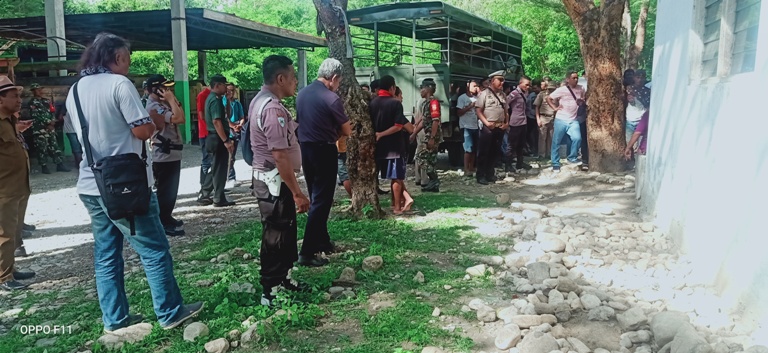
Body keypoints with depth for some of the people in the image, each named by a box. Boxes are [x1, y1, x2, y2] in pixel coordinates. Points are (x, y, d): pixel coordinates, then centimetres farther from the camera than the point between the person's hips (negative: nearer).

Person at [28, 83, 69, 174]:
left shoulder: (46, 100, 16)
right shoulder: (32, 103, -4)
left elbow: (52, 111, 13)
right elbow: (36, 116, -12)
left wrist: (52, 121, -5)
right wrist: (48, 122, -11)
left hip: (50, 128, 6)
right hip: (40, 129, -6)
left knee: (54, 146, 5)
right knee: (42, 149, -3)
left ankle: (59, 165, 7)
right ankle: (44, 167, 3)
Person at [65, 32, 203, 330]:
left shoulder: (75, 90, 12)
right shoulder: (119, 83, -12)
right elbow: (143, 130, -17)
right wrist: (153, 119, 5)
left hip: (91, 186, 8)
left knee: (106, 255, 13)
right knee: (154, 251, 2)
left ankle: (114, 319, 20)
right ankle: (170, 313, 10)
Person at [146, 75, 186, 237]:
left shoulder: (162, 104, 14)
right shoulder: (154, 107, -17)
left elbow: (182, 119, 13)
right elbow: (178, 118, -27)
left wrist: (172, 99, 7)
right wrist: (171, 99, -15)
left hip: (172, 154, 10)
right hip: (164, 155, -10)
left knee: (170, 190, 18)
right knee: (165, 190, -2)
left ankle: (167, 220, 30)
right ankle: (164, 224, 6)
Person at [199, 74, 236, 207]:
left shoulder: (211, 98, 16)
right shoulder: (216, 100, -16)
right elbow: (217, 122, -24)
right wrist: (226, 140, -26)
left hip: (214, 138, 10)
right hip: (218, 139, -10)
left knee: (215, 168, 16)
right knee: (219, 169, -2)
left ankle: (204, 196, 21)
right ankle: (219, 199, 5)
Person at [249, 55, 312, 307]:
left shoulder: (261, 100, 11)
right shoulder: (272, 108, -23)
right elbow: (280, 156, -26)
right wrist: (297, 193, -23)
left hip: (268, 178, 11)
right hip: (275, 181, -11)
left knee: (283, 231, 20)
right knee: (277, 235, 0)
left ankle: (280, 281, 33)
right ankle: (271, 292, 13)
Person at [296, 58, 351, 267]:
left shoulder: (302, 94, 5)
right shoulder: (331, 98, -17)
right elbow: (347, 131, -9)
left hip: (305, 148, 8)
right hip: (324, 151, -8)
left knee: (315, 198, 18)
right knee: (321, 201, -2)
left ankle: (322, 242, 29)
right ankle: (307, 252, -3)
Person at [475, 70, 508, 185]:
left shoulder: (503, 95, 14)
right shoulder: (484, 93, -5)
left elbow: (506, 111, 20)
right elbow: (478, 110, -10)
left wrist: (507, 123, 5)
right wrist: (487, 123, -17)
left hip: (500, 127, 6)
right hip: (488, 128, -6)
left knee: (495, 152, 11)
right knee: (484, 152, -2)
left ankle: (490, 174, 21)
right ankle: (480, 176, 4)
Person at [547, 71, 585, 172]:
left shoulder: (581, 88, 4)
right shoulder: (561, 90, -7)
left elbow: (583, 100, 23)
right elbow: (548, 98, -1)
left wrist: (582, 101, 3)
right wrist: (555, 107, -9)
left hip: (573, 120, 2)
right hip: (561, 120, -2)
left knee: (577, 138, -19)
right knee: (556, 142, 1)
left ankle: (572, 157, 5)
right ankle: (555, 164, 13)